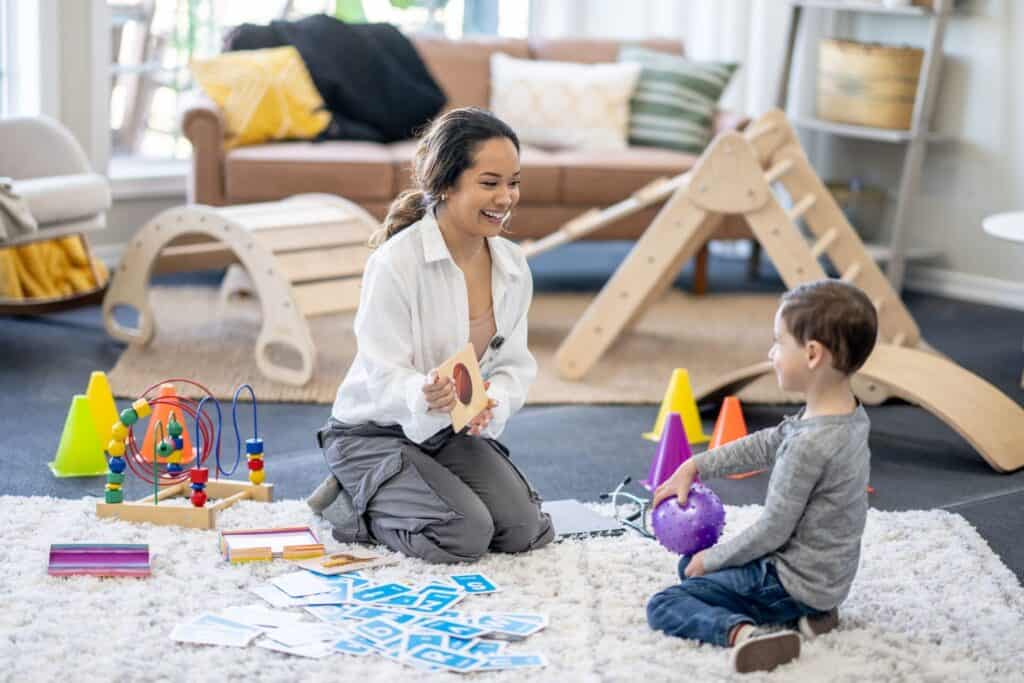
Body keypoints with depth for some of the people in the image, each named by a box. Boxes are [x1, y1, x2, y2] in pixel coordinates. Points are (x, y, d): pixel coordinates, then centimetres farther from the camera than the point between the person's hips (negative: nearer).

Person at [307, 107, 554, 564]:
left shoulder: (513, 266, -3)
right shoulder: (396, 261, -23)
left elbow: (514, 364, -2)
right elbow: (384, 374, -24)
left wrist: (492, 405, -26)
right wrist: (424, 396, -48)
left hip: (453, 430, 6)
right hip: (374, 433, -6)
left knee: (522, 530, -11)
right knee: (465, 536, -24)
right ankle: (349, 503, 3)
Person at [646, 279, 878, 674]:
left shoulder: (810, 445, -30)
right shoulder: (849, 416, -2)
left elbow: (772, 530, -21)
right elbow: (764, 446, 11)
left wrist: (712, 559, -5)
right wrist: (694, 467, 10)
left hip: (793, 583, -9)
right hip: (824, 577, 9)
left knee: (664, 606, -6)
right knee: (690, 565, 25)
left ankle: (743, 632, -29)